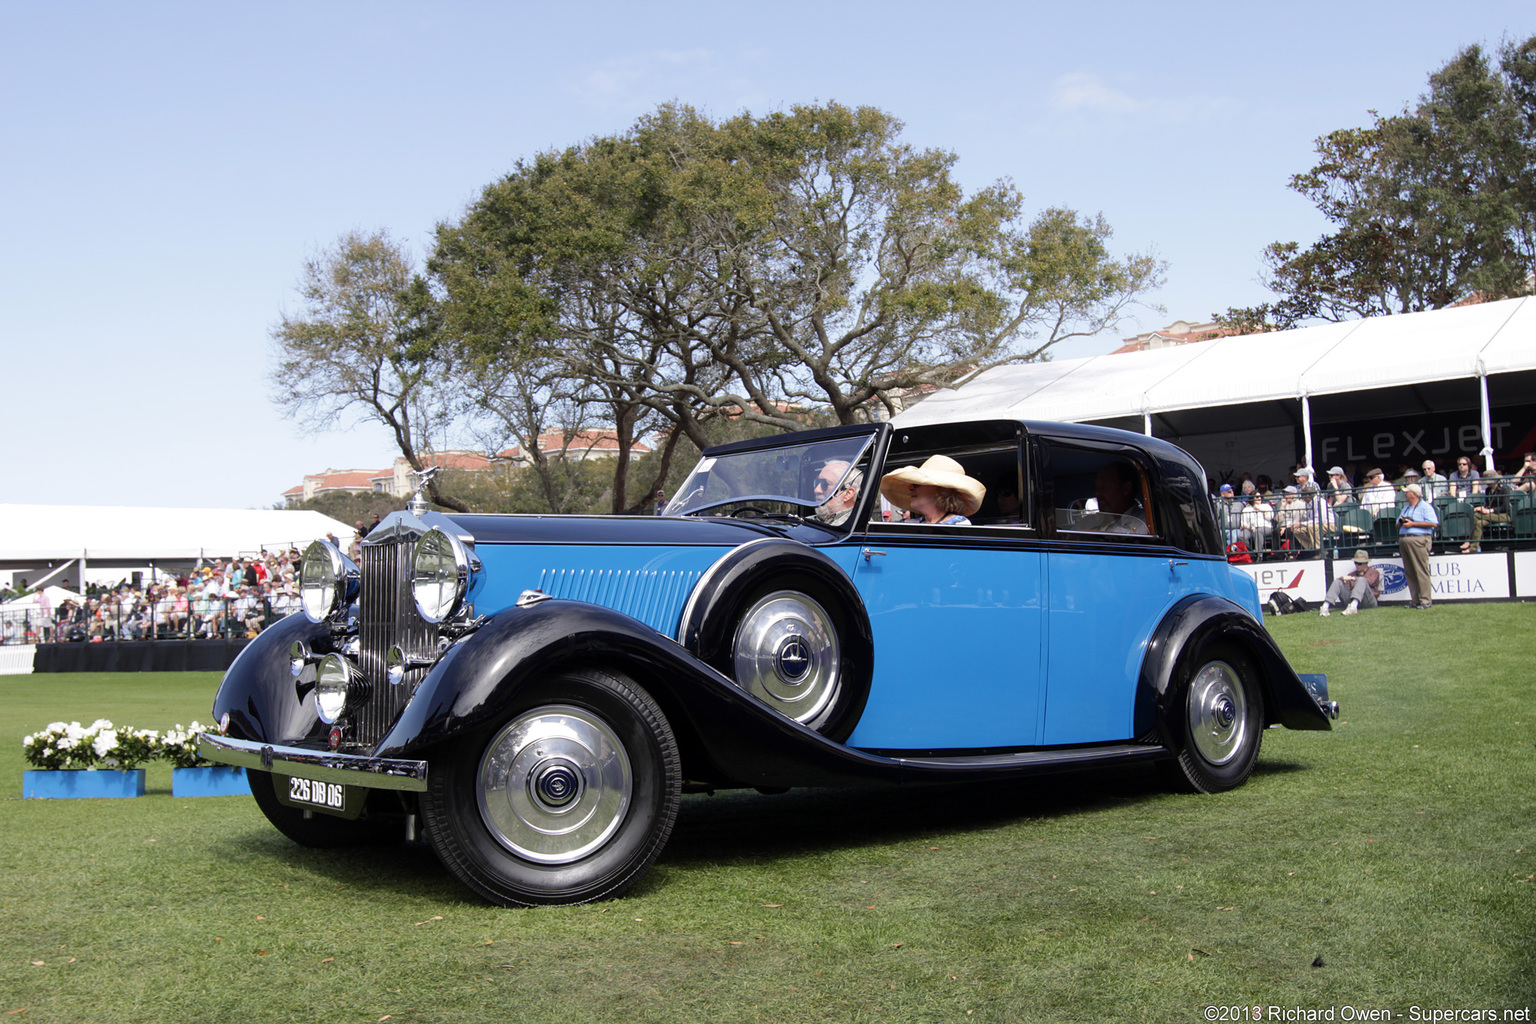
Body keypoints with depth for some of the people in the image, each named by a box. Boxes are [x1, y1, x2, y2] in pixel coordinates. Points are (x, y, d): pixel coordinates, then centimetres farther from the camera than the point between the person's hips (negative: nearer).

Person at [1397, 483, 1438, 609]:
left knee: (1421, 571, -10)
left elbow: (1434, 523, -14)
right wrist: (1401, 522, 4)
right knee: (1409, 572, 5)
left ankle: (1425, 601, -9)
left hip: (1418, 540, -8)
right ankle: (1415, 600, 8)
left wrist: (1412, 524, -12)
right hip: (1404, 540, 8)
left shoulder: (1425, 506, -1)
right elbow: (1398, 526, 28)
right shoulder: (1406, 508, 25)